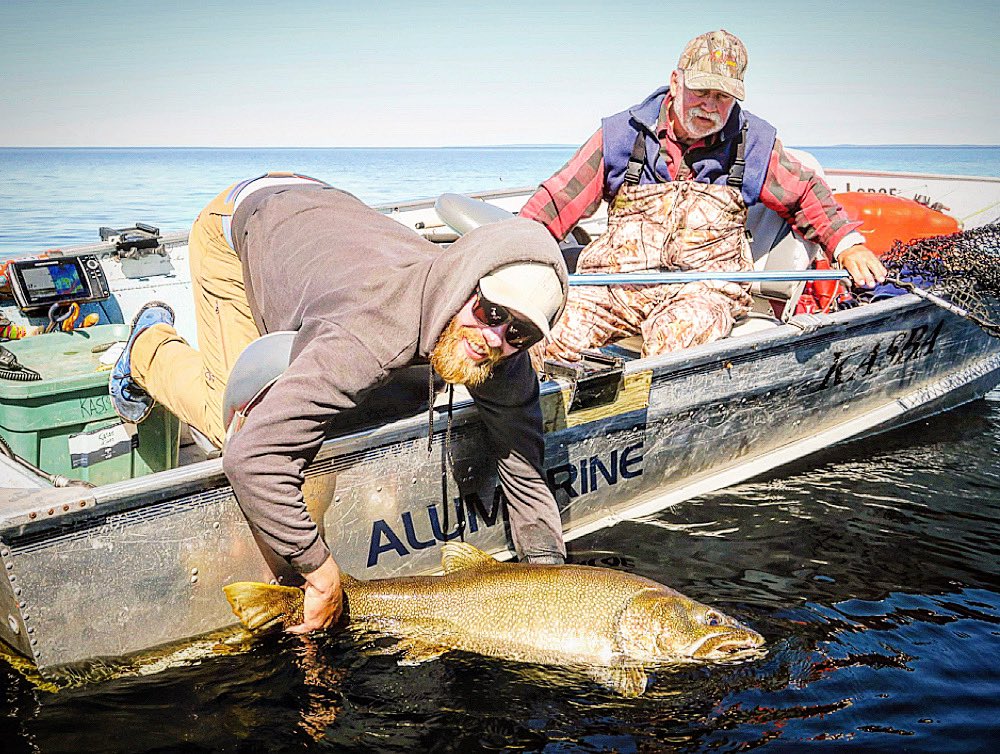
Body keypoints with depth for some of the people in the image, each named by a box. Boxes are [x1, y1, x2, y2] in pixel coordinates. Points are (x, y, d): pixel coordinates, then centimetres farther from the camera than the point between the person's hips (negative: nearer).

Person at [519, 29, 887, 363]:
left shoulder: (753, 143, 10)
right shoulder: (621, 134, 6)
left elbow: (805, 192, 23)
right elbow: (558, 199, 7)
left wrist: (848, 244, 9)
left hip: (703, 286, 0)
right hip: (615, 281, 1)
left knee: (675, 345, -36)